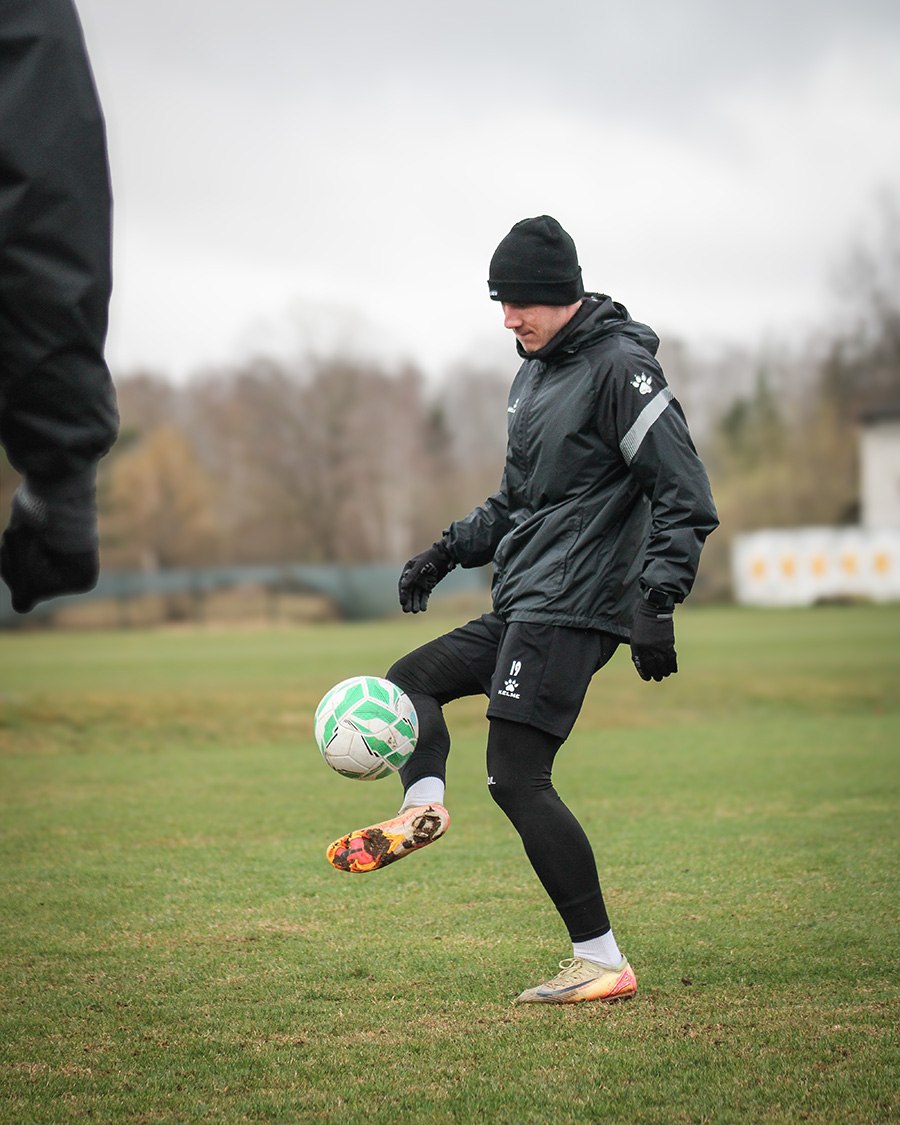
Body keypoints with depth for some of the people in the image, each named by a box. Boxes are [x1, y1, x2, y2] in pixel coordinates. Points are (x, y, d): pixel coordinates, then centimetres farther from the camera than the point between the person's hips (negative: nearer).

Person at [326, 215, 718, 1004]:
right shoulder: (534, 373, 17)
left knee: (517, 778, -13)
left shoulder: (618, 368, -12)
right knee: (411, 679, 18)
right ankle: (424, 805, -6)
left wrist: (657, 601, -26)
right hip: (524, 611, 10)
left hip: (571, 611, -10)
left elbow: (686, 496, -17)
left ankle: (603, 963, -11)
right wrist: (451, 551, 17)